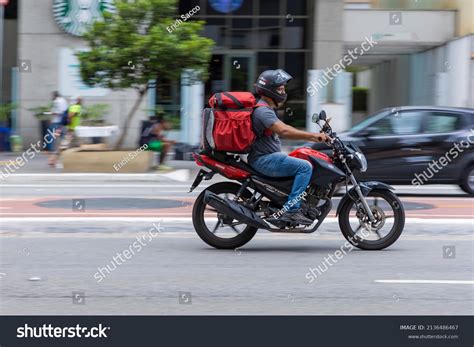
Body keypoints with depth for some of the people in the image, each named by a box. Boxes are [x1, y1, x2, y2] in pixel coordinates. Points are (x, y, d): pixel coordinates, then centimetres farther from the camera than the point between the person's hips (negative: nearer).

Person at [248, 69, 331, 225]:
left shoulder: (268, 109, 19)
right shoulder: (262, 111, -17)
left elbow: (285, 128, 23)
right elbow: (283, 131, -31)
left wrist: (313, 137, 14)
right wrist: (312, 135, -31)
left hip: (270, 157, 11)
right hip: (264, 159, -11)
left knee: (303, 165, 23)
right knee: (305, 167, -21)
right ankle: (291, 209, -24)